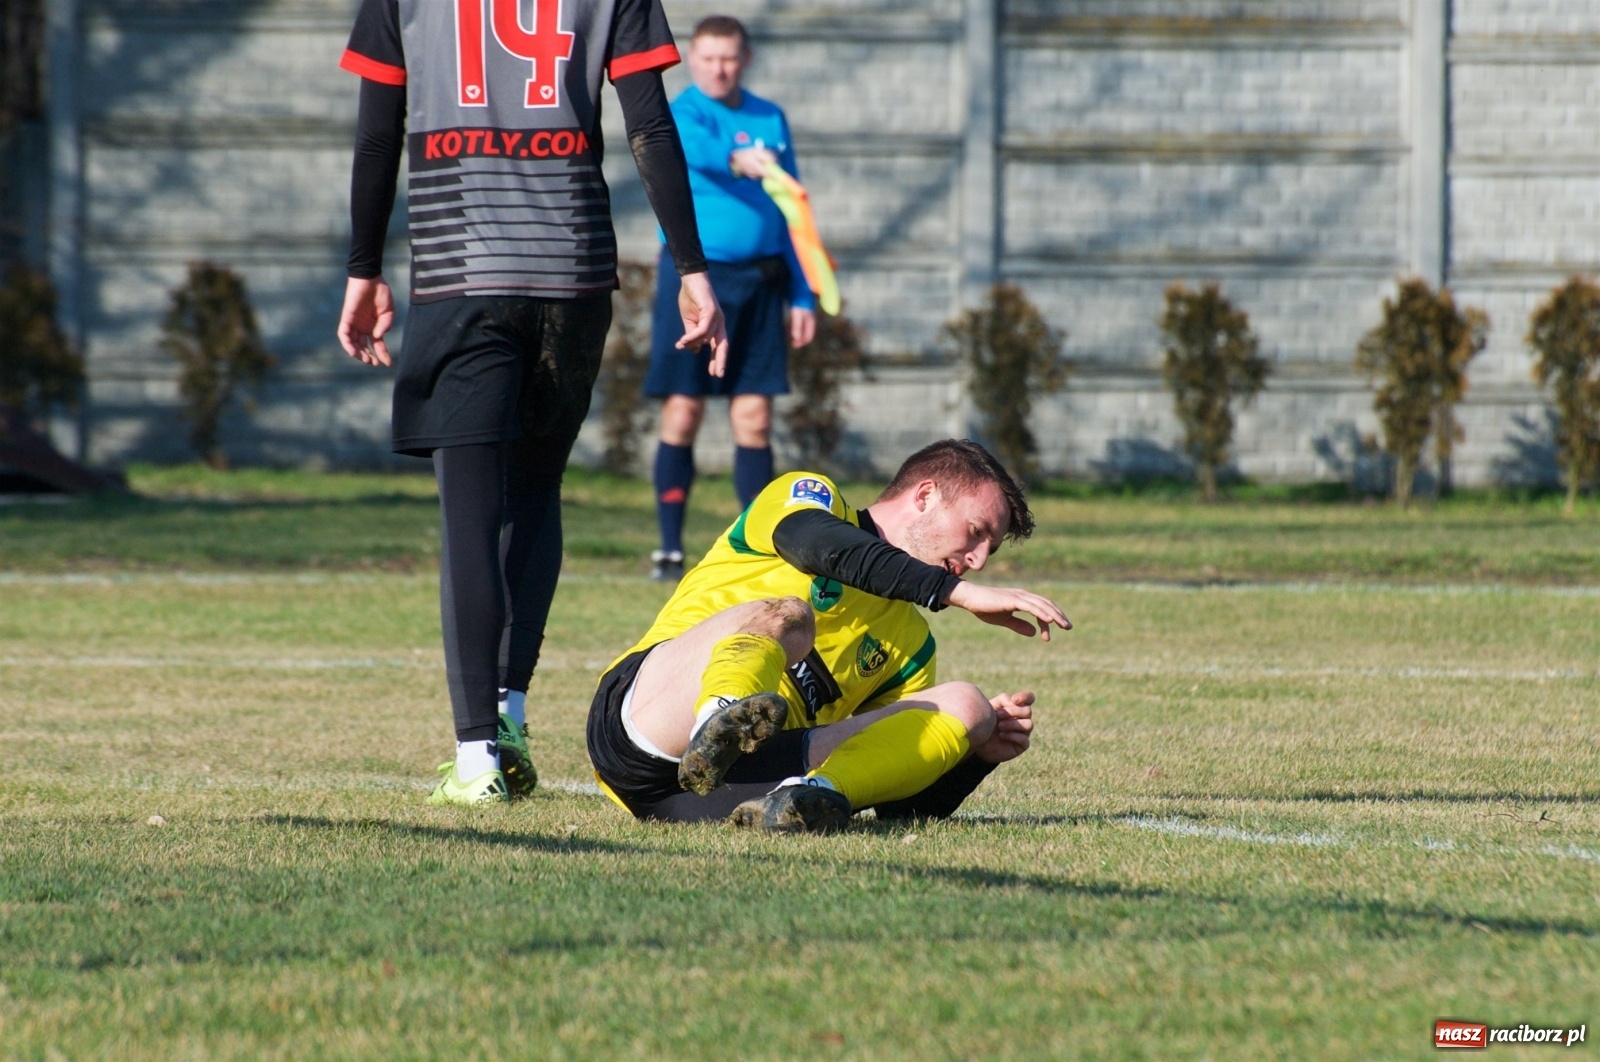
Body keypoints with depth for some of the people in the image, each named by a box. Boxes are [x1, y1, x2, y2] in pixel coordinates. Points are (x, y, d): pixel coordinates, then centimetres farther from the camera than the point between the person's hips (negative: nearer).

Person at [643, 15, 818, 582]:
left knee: (754, 418, 3)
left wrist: (802, 296, 12)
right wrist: (736, 159, -52)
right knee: (683, 411, -3)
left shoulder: (771, 120, 12)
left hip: (759, 280, 4)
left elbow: (790, 212, 17)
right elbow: (695, 148, -30)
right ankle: (670, 546, 3)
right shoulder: (682, 113, -5)